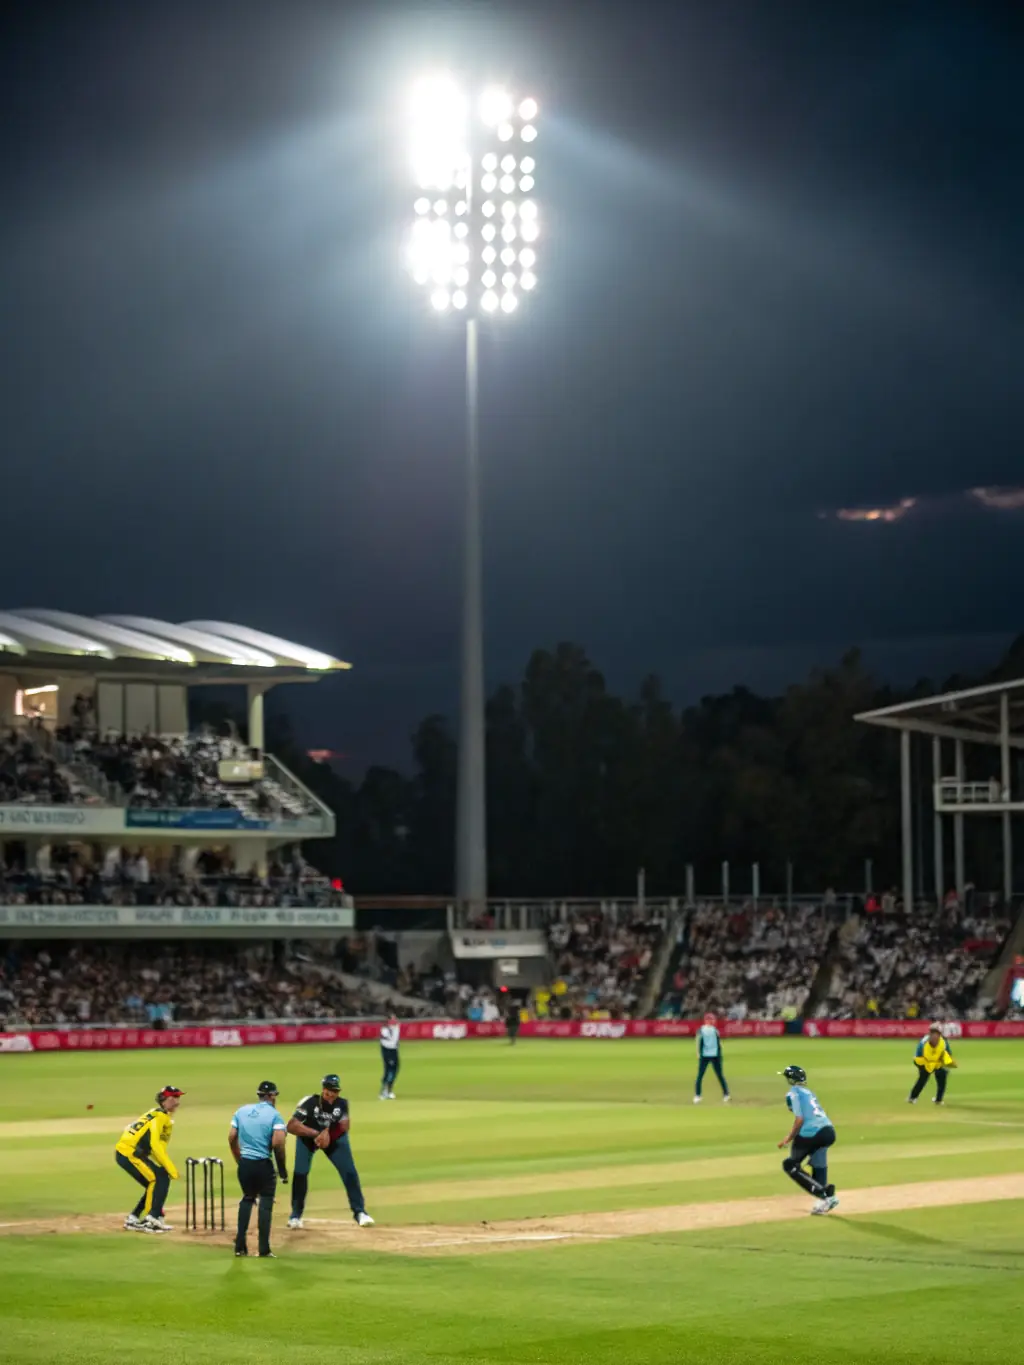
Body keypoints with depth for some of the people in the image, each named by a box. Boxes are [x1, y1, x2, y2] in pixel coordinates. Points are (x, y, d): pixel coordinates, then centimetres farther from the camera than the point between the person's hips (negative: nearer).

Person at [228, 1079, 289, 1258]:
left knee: (247, 1199, 20)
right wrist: (282, 1169, -7)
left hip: (244, 1164, 5)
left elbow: (231, 1138, 8)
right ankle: (264, 1249, 4)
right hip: (264, 1165, -5)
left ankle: (240, 1246, 16)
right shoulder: (274, 1115, -8)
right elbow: (278, 1144, -18)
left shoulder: (241, 1111, 8)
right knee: (266, 1203, 5)